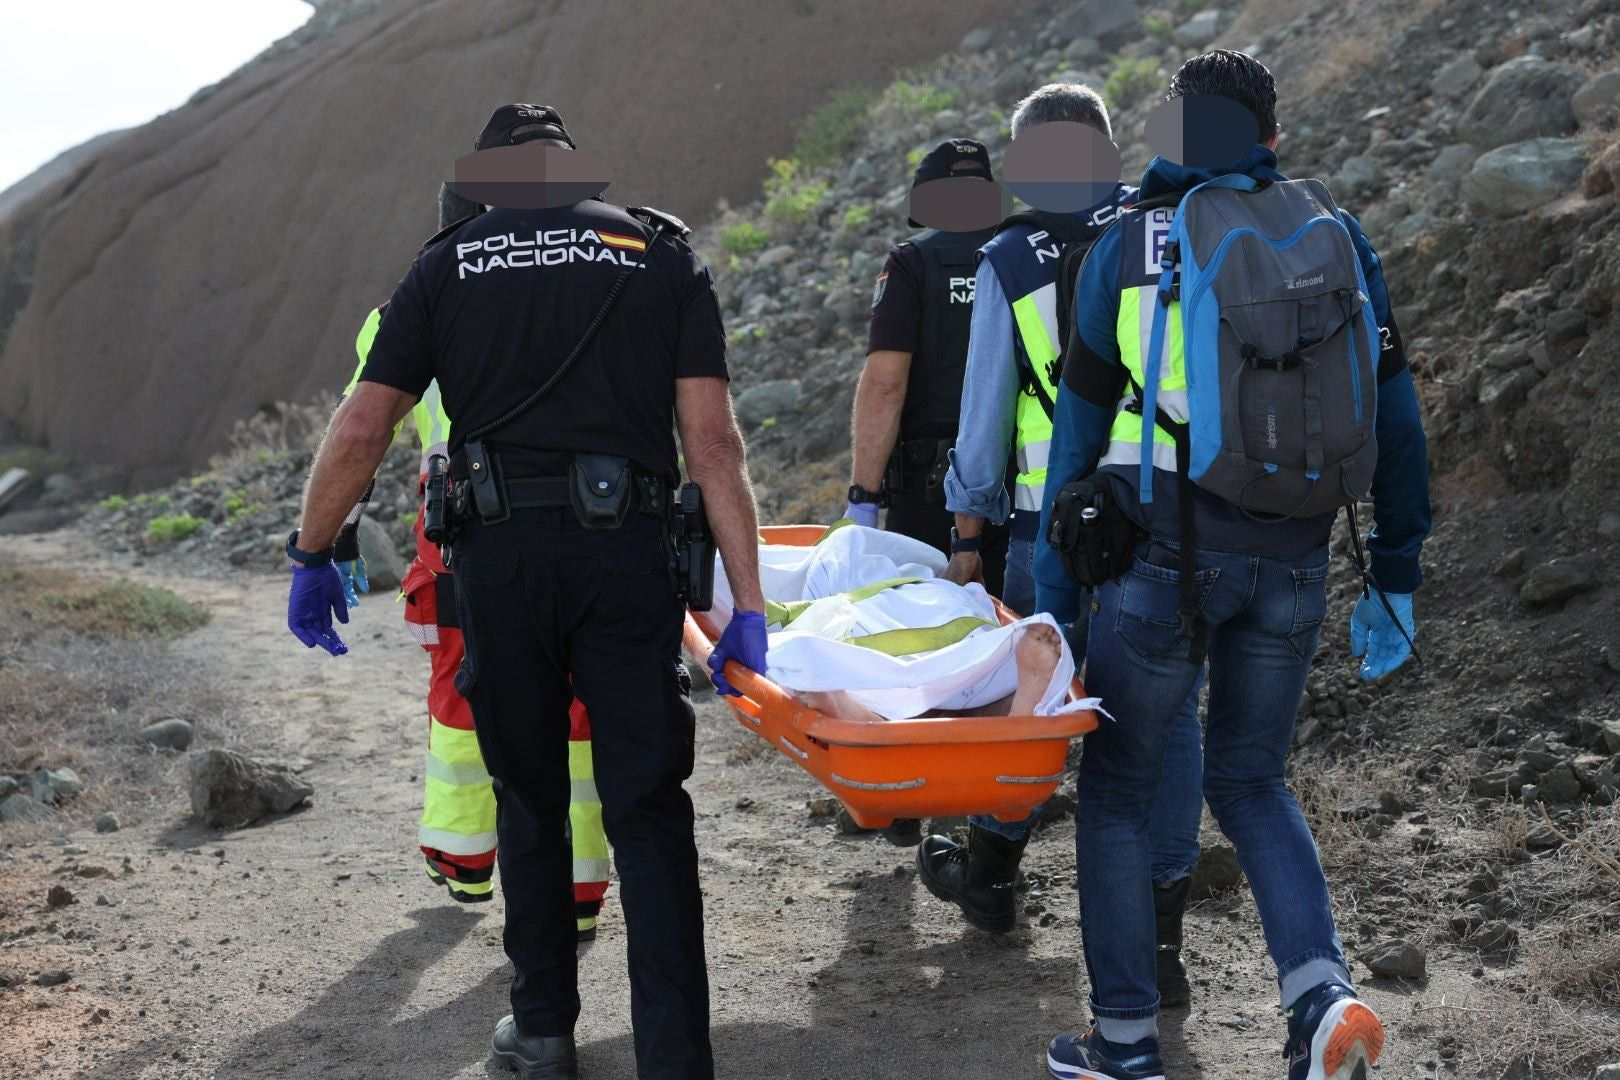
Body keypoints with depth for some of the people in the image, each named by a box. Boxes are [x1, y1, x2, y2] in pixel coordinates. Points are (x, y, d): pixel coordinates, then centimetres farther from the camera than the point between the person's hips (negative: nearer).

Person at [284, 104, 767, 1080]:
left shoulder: (448, 265, 10)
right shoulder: (662, 254, 9)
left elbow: (360, 431, 4)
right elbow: (712, 441, 0)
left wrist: (312, 556, 17)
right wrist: (749, 605, 1)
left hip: (498, 558, 1)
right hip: (626, 554, -1)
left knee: (529, 799, 17)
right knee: (648, 812, 2)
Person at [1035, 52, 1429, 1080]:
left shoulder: (1129, 243, 3)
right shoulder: (1337, 231, 8)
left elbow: (1080, 428, 6)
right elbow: (1394, 415, 7)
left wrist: (1056, 591, 13)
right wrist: (1397, 576, 14)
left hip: (1166, 550, -3)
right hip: (1294, 561, 3)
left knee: (1118, 789, 12)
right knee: (1252, 782, 20)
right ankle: (1324, 992, 1)